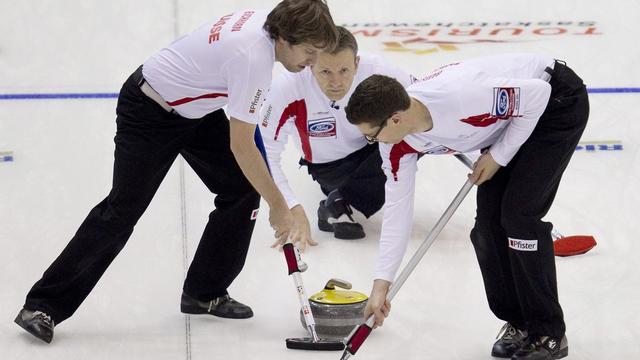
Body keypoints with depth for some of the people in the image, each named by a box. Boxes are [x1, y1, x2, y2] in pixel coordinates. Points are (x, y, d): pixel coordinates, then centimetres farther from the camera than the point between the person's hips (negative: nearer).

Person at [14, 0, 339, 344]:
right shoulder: (253, 57, -34)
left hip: (194, 106, 9)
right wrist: (278, 206, -22)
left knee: (243, 189, 2)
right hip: (149, 110, -9)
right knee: (123, 208, -10)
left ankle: (205, 293, 13)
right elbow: (241, 147, -29)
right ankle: (43, 306, -4)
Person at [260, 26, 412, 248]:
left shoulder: (377, 72, -30)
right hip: (328, 166, -3)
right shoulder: (288, 89, -32)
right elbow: (264, 153, -27)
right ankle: (334, 206, -2)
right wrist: (293, 210, -33)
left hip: (373, 150, 3)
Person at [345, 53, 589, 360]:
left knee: (519, 214, -14)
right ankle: (518, 323, 17)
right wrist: (381, 283, -6)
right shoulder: (398, 144, -14)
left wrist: (498, 156, -17)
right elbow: (397, 206, -6)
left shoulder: (459, 98, -39)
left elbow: (537, 94, -26)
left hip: (557, 99, -7)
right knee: (488, 222, 1)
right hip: (508, 120, 7)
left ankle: (548, 335, -3)